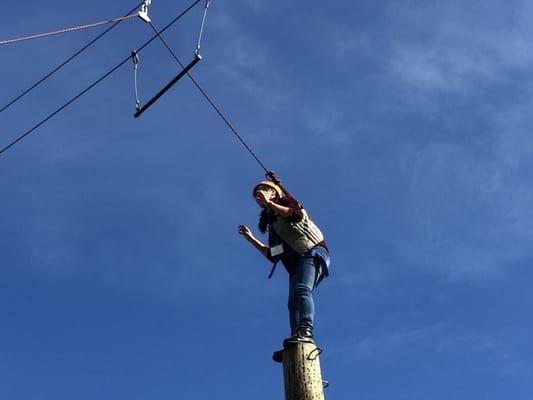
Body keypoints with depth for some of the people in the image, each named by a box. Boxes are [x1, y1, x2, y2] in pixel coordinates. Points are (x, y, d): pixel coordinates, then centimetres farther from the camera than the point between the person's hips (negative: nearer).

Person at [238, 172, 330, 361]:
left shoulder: (286, 202, 10)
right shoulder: (270, 221, 28)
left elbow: (299, 214, -15)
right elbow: (272, 255, 25)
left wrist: (269, 203, -13)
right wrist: (251, 238, 21)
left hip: (313, 251, -7)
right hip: (295, 262, 7)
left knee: (302, 289, -30)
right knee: (293, 302, -13)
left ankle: (306, 330, -47)